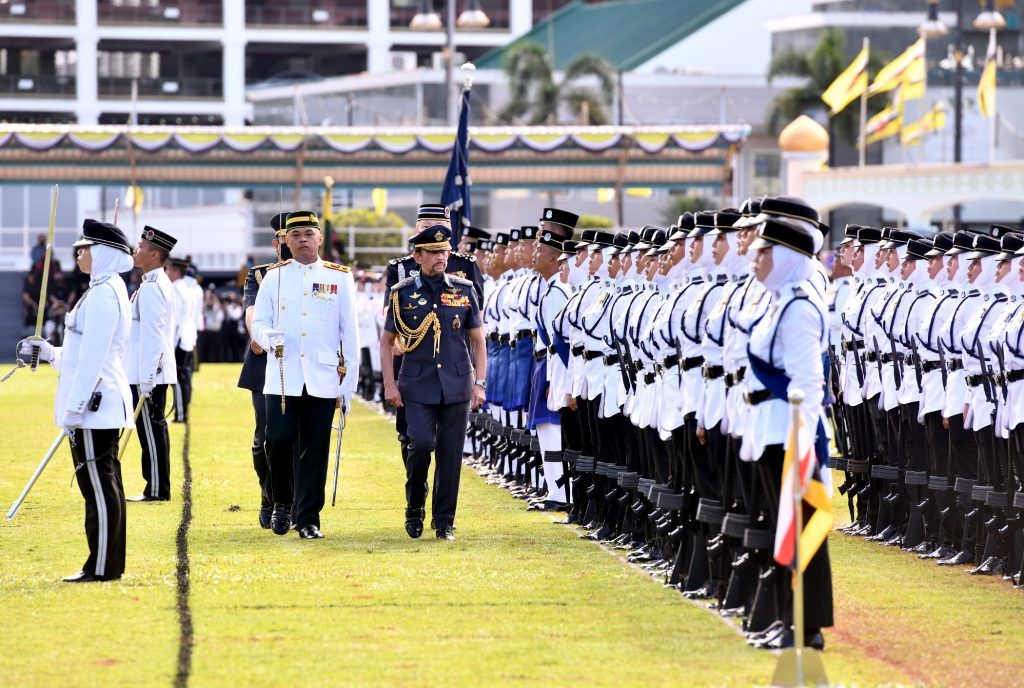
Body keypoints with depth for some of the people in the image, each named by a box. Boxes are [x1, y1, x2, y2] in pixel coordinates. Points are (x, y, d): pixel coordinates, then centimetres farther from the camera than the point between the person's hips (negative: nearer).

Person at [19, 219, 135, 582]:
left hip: (93, 407, -10)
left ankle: (102, 568, -6)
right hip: (105, 405, 10)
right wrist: (47, 352, 21)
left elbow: (92, 356, -20)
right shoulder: (111, 290, 16)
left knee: (99, 486, -7)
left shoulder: (103, 294, -15)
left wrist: (73, 409, -19)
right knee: (105, 485, 12)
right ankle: (109, 565, 15)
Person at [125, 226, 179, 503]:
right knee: (154, 428, 13)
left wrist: (145, 380, -21)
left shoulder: (151, 289, -17)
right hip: (156, 372, 10)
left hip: (148, 374, -10)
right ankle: (157, 488, 17)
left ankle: (157, 490, -3)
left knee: (151, 429, -5)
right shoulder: (162, 284, 14)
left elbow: (151, 336, -21)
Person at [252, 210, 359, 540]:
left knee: (315, 448, 0)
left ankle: (308, 518, 8)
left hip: (322, 380, 0)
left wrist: (349, 385, 2)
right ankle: (282, 503, 14)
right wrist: (267, 337, -18)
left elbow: (350, 334, 6)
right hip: (281, 379, 0)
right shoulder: (274, 277, 8)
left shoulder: (340, 277, 6)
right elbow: (259, 321, 7)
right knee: (278, 440, -9)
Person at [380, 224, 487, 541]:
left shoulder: (464, 291, 5)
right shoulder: (403, 293, 2)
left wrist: (479, 384, 1)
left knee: (450, 454, 1)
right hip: (418, 387, -2)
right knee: (421, 444, -16)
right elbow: (387, 341, 7)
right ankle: (414, 508, 7)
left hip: (456, 386, 2)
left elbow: (478, 341, 9)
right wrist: (389, 385, 0)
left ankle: (444, 523, 10)